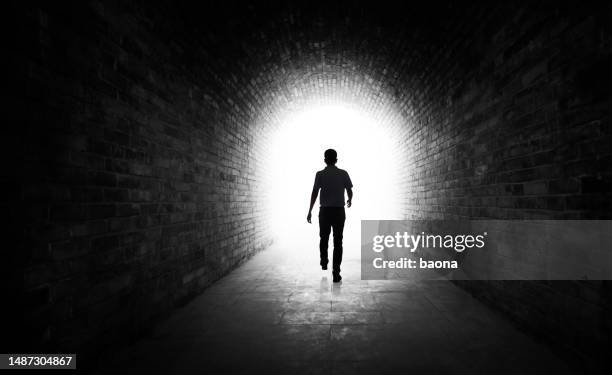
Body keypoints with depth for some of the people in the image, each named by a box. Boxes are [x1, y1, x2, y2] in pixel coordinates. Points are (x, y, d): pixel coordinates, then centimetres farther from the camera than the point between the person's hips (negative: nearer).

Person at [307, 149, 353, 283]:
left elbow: (314, 193, -9)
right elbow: (350, 191, 5)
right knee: (337, 241, 2)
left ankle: (324, 262, 37)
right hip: (339, 211, 0)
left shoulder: (320, 174, -3)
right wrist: (349, 200, 27)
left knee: (324, 238, 21)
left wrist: (310, 211, -4)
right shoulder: (343, 174, 0)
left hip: (324, 211, 0)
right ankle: (336, 272, -1)